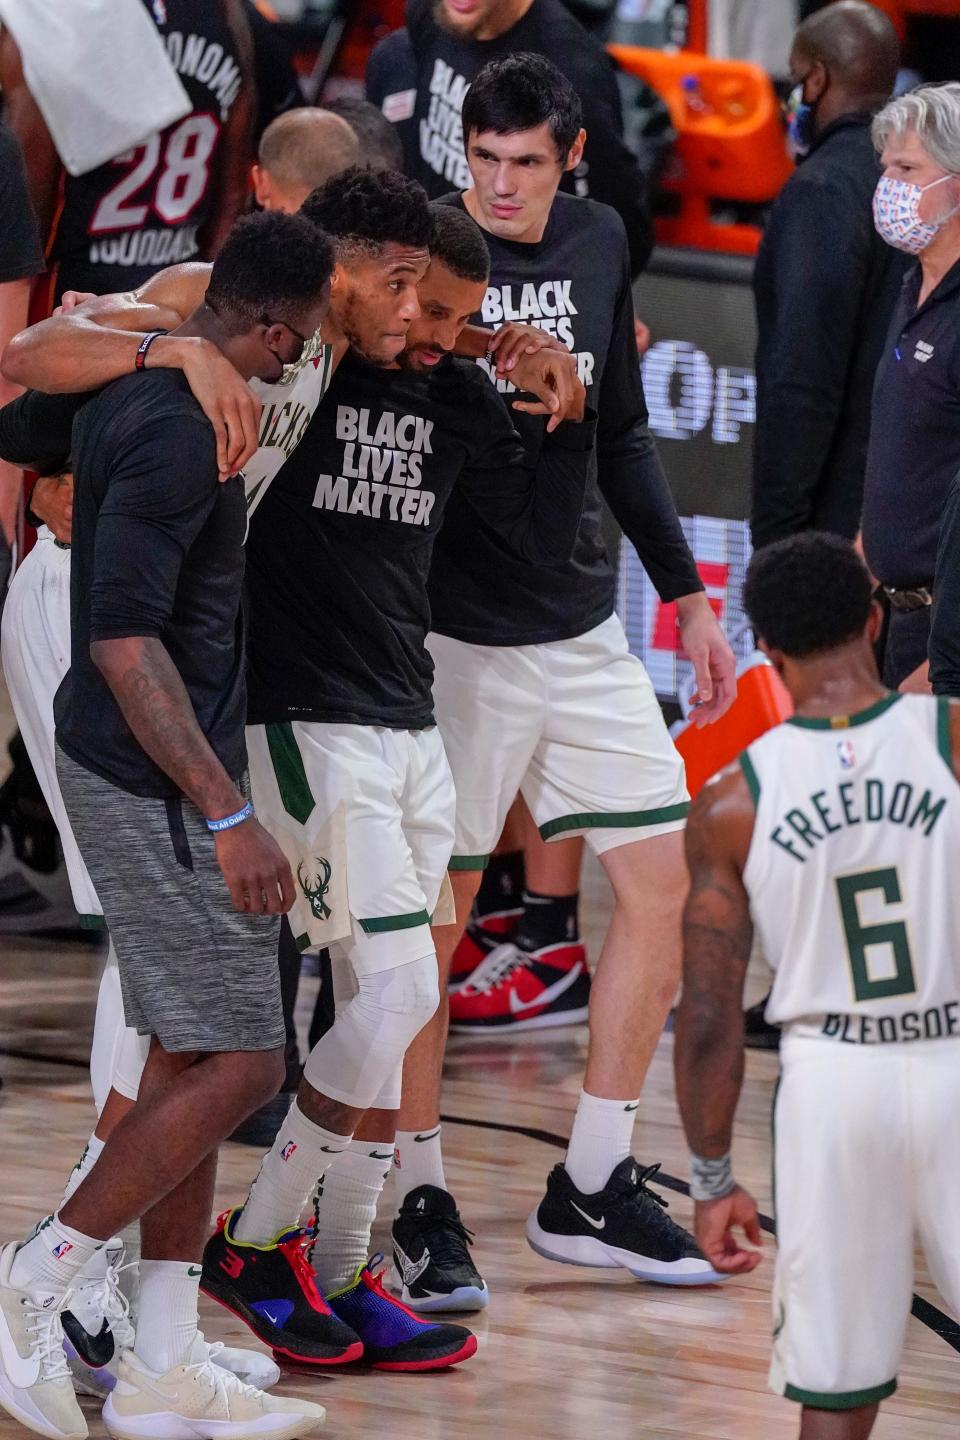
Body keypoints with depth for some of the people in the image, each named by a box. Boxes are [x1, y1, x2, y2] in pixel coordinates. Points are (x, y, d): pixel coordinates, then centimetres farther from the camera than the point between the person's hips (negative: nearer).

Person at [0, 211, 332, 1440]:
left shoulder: (136, 393, 8)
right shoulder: (176, 434, -22)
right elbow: (126, 641, -27)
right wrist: (227, 817, -27)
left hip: (142, 771, 10)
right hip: (157, 785, -10)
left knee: (189, 1059, 12)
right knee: (236, 1065, -6)